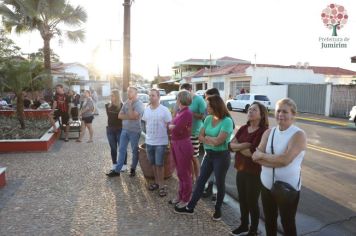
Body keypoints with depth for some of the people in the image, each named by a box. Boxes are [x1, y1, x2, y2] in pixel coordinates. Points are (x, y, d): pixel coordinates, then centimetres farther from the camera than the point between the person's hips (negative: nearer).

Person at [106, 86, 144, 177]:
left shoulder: (139, 104, -13)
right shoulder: (126, 103, 8)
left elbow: (133, 116, -24)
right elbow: (120, 115, 4)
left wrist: (130, 105, -15)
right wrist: (129, 117, -13)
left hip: (134, 131, -6)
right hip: (124, 130, 6)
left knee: (135, 151, 7)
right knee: (122, 150, 8)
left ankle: (133, 169, 23)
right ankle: (117, 170, 14)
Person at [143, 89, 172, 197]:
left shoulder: (164, 110, -12)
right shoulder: (146, 109, 5)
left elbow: (169, 125, -8)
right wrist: (148, 133, 11)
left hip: (160, 142, -5)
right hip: (149, 141, 5)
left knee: (159, 164, -1)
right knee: (153, 164, 15)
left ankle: (161, 186, 12)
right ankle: (156, 182, 31)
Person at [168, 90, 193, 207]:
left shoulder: (187, 113, -17)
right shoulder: (179, 112, 11)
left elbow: (176, 128, -20)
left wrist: (170, 126, -3)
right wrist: (173, 126, -7)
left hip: (183, 144, -9)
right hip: (175, 143, 9)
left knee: (185, 173, 4)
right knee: (179, 172, 18)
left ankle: (186, 199, 18)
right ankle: (180, 196, 32)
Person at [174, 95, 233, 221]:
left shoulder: (227, 121, -17)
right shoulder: (208, 119, 2)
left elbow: (218, 141, -23)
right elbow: (200, 137, 2)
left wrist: (207, 137, -8)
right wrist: (212, 140, -15)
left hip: (221, 156, -6)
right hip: (208, 154, 6)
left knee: (220, 183, 10)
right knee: (200, 181, 12)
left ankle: (218, 209, 31)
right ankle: (190, 207, 23)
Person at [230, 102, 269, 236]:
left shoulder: (263, 132, -18)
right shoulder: (243, 128, 4)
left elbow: (252, 153, -25)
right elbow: (231, 145, -2)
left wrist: (238, 147, -10)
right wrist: (245, 145, -19)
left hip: (254, 173, -6)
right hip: (240, 170, 7)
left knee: (252, 202, 10)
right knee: (242, 200, 20)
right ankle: (244, 225, 41)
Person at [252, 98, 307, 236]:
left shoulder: (298, 135, -14)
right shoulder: (268, 133, 1)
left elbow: (285, 159, -26)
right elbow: (256, 157, -8)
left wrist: (263, 155, -14)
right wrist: (277, 161, -21)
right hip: (267, 184, 5)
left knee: (287, 223, 13)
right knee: (269, 220, 20)